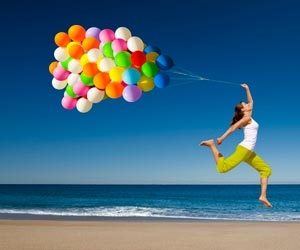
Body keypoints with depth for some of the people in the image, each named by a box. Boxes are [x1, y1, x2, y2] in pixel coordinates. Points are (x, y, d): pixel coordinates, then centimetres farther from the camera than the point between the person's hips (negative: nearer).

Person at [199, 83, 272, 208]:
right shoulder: (247, 118, -3)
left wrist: (247, 89, 35)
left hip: (249, 152, 9)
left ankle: (263, 196, 5)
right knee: (222, 167, -23)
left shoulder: (248, 117, 20)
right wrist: (222, 138, -25)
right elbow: (233, 127, -16)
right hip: (244, 149, -9)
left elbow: (251, 101, 33)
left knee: (266, 170, 10)